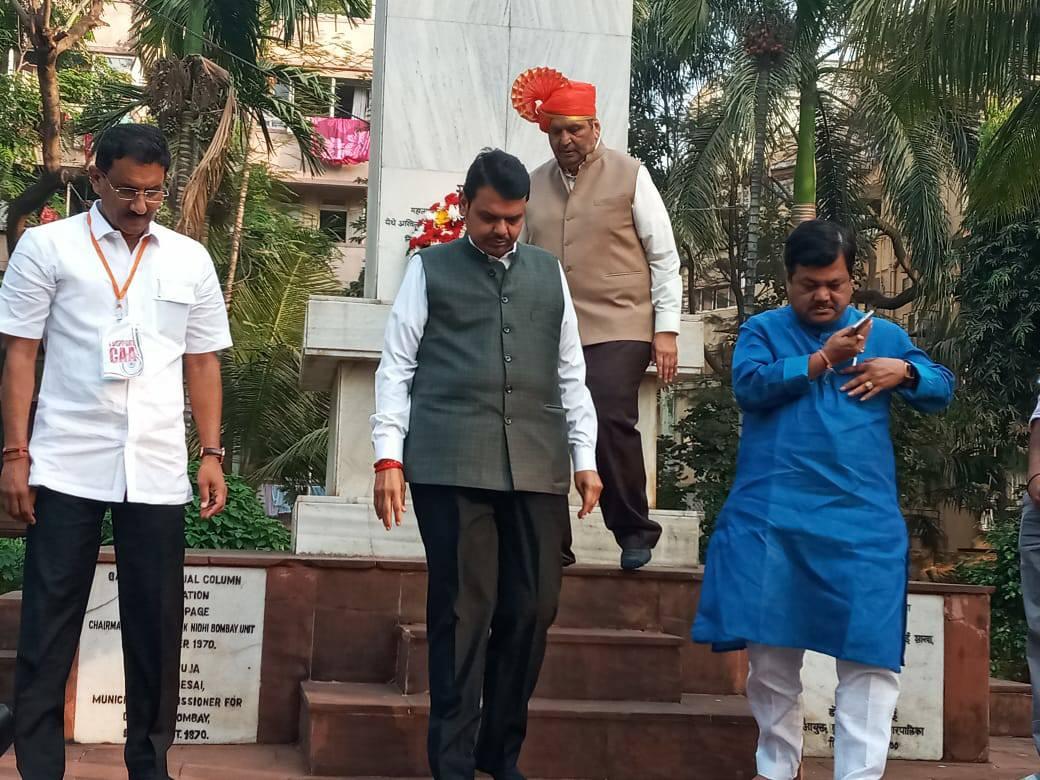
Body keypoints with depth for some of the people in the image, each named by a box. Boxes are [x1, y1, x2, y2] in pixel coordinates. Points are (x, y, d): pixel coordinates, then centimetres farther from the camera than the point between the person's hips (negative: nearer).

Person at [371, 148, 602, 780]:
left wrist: (586, 457, 10)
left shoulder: (550, 272, 18)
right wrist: (389, 455, -4)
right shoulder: (430, 269, 9)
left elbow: (571, 373, 19)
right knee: (463, 611, -3)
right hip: (451, 464, -3)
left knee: (533, 609, 4)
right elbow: (397, 367, 5)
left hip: (537, 464, 4)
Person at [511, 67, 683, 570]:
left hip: (618, 328, -4)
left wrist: (666, 328, -3)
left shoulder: (628, 175, 3)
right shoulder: (536, 185, 13)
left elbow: (663, 256, 3)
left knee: (610, 422, -18)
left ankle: (634, 531, 0)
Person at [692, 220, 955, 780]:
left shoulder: (883, 335, 14)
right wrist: (822, 359, -15)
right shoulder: (763, 330, 7)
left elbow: (943, 388, 15)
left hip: (863, 520, 1)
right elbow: (749, 385, -11)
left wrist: (904, 371, -5)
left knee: (869, 654, -5)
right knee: (770, 650, 8)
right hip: (774, 518, -1)